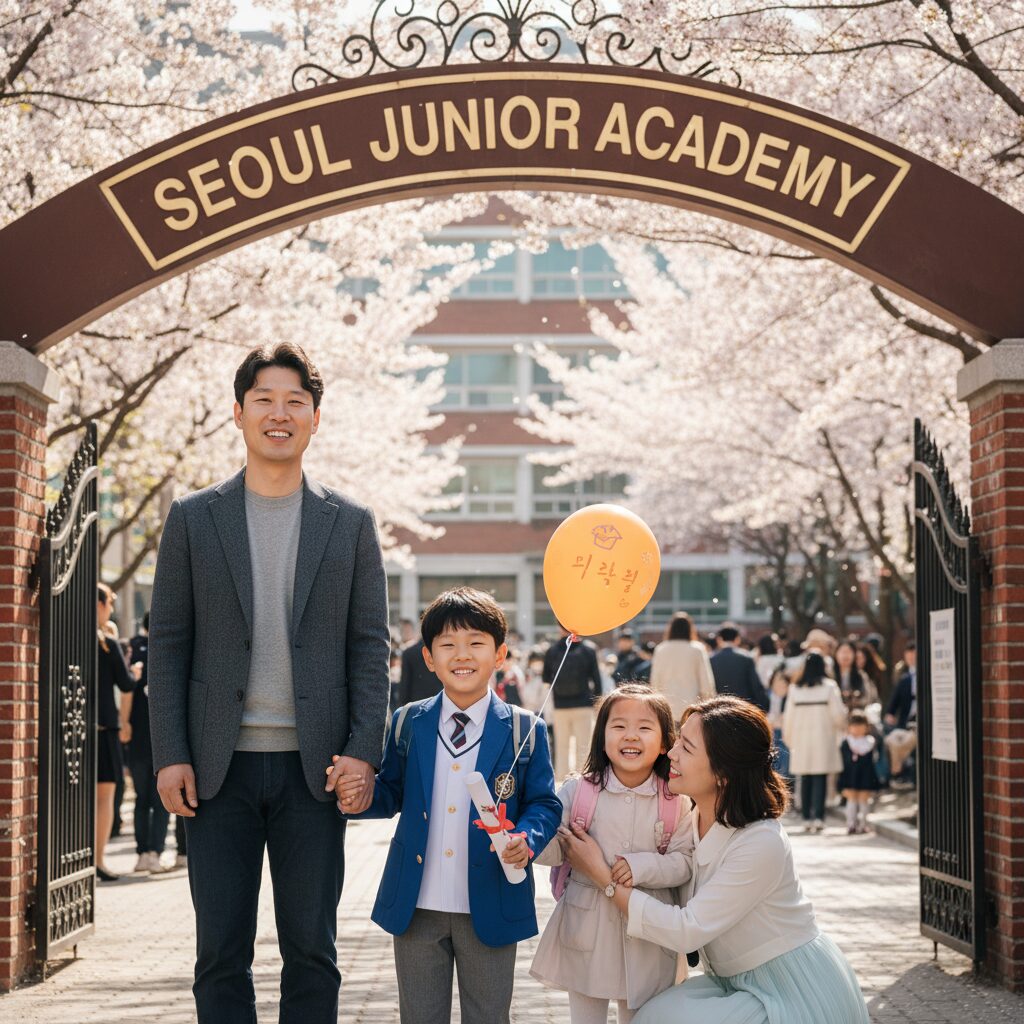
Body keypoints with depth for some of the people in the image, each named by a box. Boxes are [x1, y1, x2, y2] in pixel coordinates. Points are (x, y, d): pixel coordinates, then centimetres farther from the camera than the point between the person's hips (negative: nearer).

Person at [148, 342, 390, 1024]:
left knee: (311, 949, 6)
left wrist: (363, 750, -6)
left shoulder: (350, 525, 7)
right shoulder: (193, 519, 6)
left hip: (313, 767, 0)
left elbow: (369, 646, 5)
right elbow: (168, 642, 5)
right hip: (220, 766, 0)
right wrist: (170, 755, -4)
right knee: (221, 952, 5)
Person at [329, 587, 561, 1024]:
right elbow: (393, 793, 11)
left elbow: (544, 803, -2)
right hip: (416, 906, 2)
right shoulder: (407, 723, 3)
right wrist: (359, 796, -11)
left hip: (489, 910, -2)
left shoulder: (524, 731, -3)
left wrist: (527, 839, -22)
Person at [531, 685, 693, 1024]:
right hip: (586, 927, 0)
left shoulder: (675, 802, -6)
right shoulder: (578, 791, -6)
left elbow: (685, 861, -5)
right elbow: (555, 850, -6)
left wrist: (642, 866, -21)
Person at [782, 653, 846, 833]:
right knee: (820, 779, -2)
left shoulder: (795, 689, 2)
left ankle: (807, 818, 10)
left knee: (805, 779, 8)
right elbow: (839, 715, -6)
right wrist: (840, 724, 17)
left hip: (801, 739, 3)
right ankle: (818, 816, -10)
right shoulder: (829, 687, -6)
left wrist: (789, 740, 17)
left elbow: (788, 717, 5)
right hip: (824, 737, -3)